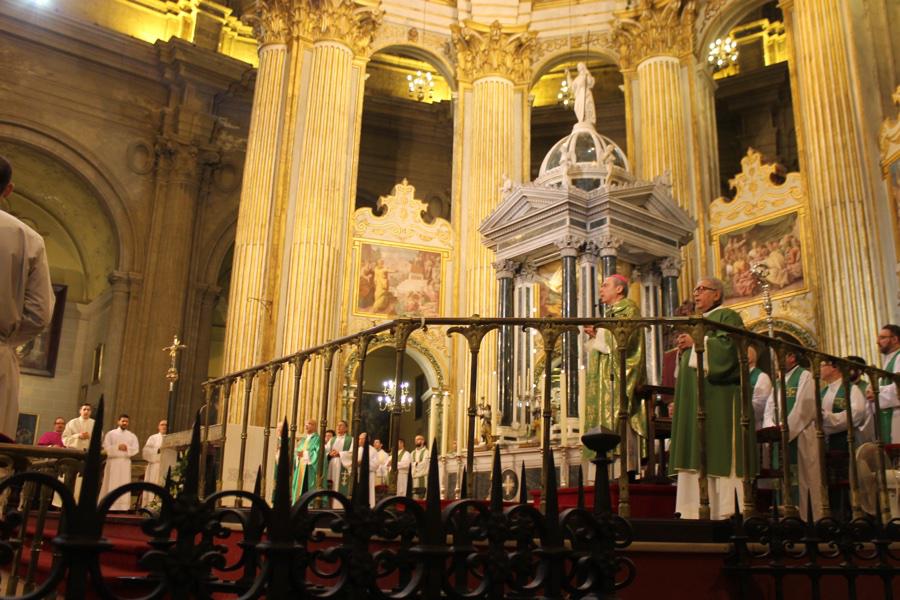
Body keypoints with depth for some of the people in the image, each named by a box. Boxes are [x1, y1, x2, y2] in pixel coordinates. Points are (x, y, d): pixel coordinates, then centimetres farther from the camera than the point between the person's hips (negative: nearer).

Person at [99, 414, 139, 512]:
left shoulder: (132, 436, 13)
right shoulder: (110, 434, 8)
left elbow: (136, 449, 3)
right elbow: (106, 447, -3)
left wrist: (127, 448, -13)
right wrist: (117, 447, -14)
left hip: (126, 462, 2)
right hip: (113, 462, -2)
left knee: (124, 484, -3)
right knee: (111, 485, -4)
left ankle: (123, 507, -4)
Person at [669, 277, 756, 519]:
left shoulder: (727, 317, 3)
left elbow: (729, 346, -15)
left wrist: (696, 343, -10)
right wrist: (684, 348, 9)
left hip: (718, 398, -8)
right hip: (695, 398, 8)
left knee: (721, 454, -12)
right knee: (696, 455, 1)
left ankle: (727, 515, -12)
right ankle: (691, 515, -2)